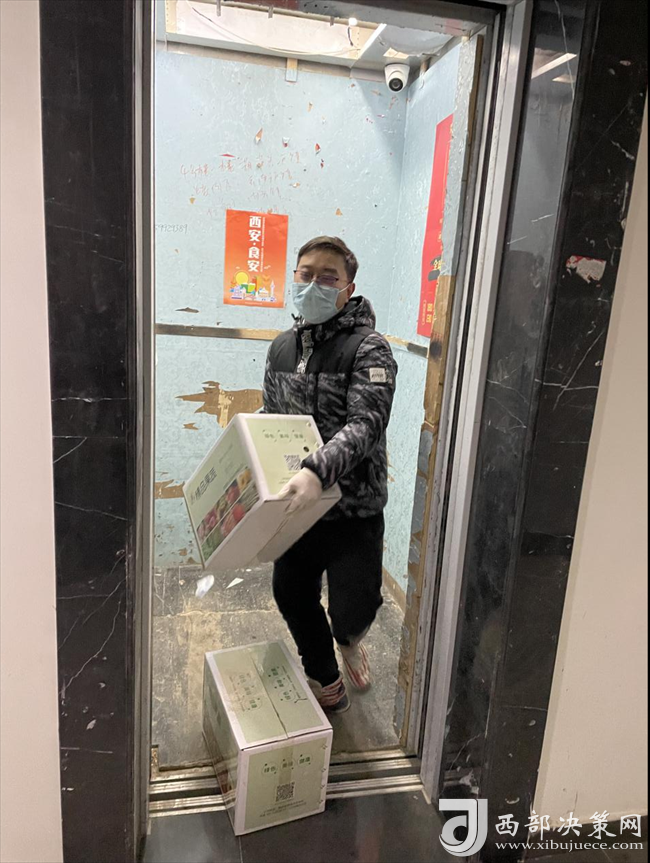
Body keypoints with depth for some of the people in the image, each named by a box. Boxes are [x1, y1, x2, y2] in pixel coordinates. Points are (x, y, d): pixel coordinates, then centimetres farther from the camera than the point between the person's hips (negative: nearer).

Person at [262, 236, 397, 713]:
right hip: (296, 506, 6)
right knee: (292, 595, 16)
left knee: (352, 611, -7)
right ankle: (326, 682, 43)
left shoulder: (368, 348, -12)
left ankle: (348, 640, 34)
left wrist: (318, 470, -41)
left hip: (353, 509, -6)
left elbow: (367, 423, -26)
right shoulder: (283, 346, 8)